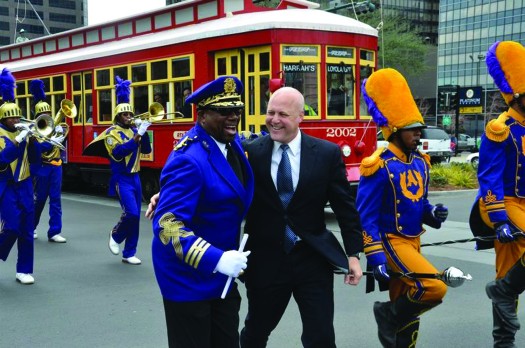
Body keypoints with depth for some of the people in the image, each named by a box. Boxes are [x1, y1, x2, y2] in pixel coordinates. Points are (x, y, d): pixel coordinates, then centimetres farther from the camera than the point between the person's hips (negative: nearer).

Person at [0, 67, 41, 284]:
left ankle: (24, 271, 13)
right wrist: (18, 139, -24)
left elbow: (35, 159, 4)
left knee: (27, 230, 5)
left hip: (25, 185, 5)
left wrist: (31, 139, -9)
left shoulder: (22, 132, 9)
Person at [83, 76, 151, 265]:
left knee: (135, 217, 6)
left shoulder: (133, 130, 11)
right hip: (122, 179, -6)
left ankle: (129, 254, 13)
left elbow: (146, 150, 6)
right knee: (131, 213, -18)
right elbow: (118, 153, -22)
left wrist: (143, 132, -9)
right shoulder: (112, 132, -7)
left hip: (135, 178, 6)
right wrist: (137, 136, -27)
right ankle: (115, 235, 12)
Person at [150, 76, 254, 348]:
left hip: (221, 275, 8)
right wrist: (216, 259, -35)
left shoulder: (231, 143, 2)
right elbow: (167, 224, -29)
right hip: (189, 276, -8)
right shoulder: (189, 160, -25)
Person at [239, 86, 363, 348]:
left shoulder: (327, 153, -4)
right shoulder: (250, 152, -5)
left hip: (313, 259, 0)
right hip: (265, 260, 1)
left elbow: (345, 206, 1)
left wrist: (353, 254, 0)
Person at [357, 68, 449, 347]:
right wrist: (376, 259, -21)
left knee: (406, 311, 12)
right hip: (390, 241, -8)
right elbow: (366, 217, -17)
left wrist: (433, 213, -5)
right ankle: (388, 314, 2)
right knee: (435, 288, -21)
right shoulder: (380, 166, -17)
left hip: (413, 241, 8)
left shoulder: (420, 162, 7)